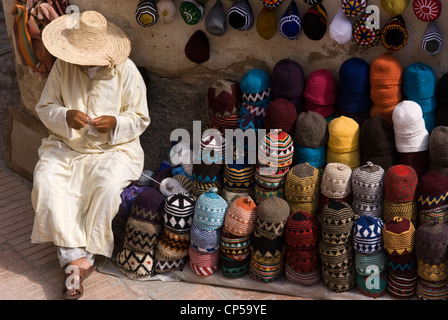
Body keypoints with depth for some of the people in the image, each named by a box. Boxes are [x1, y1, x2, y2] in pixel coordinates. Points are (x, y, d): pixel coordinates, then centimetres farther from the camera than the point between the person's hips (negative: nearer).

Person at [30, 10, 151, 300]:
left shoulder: (126, 70, -9)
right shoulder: (63, 65, -2)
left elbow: (140, 119, -2)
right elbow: (45, 107, 5)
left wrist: (115, 124, -22)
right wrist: (66, 116, -16)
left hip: (113, 149, -2)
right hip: (66, 146, 3)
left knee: (107, 187, -33)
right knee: (46, 182, -26)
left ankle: (80, 257, -16)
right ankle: (76, 258, -23)